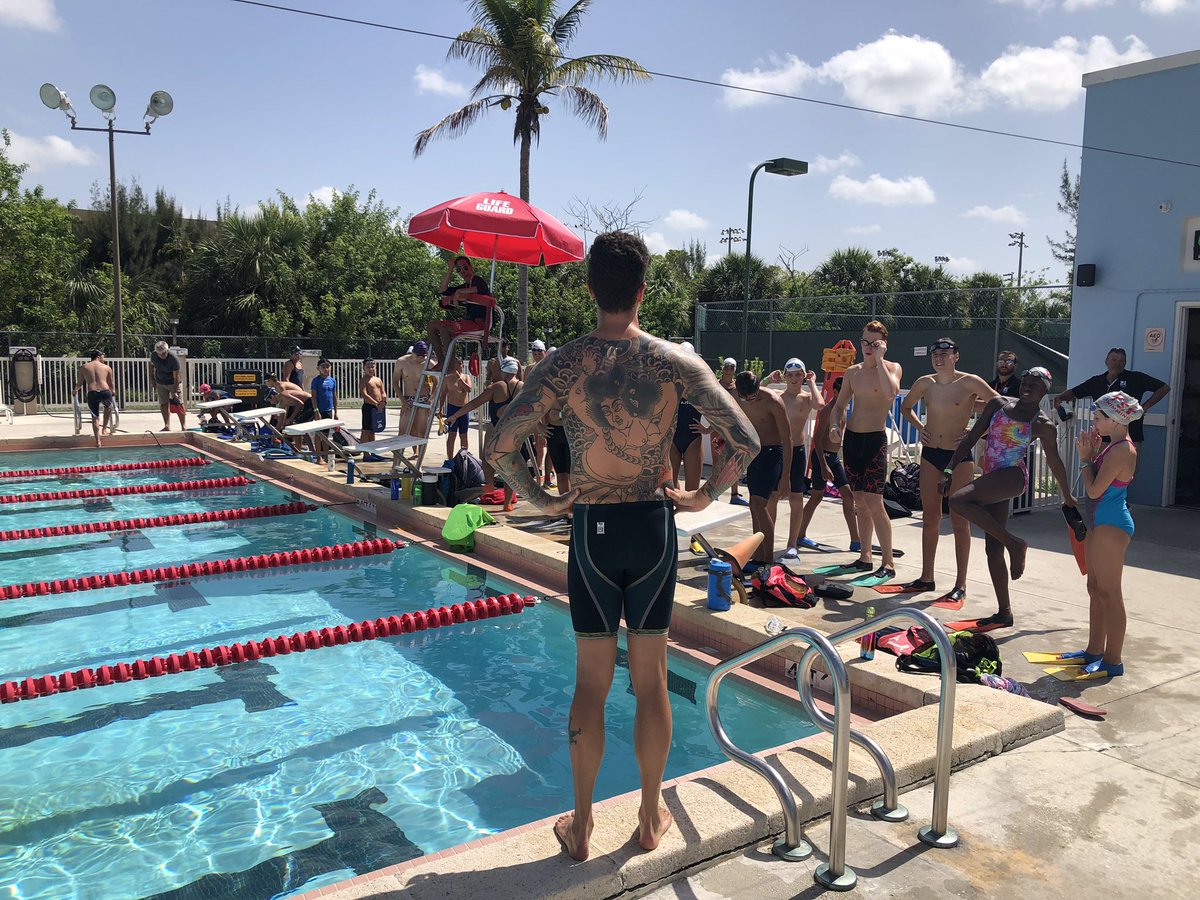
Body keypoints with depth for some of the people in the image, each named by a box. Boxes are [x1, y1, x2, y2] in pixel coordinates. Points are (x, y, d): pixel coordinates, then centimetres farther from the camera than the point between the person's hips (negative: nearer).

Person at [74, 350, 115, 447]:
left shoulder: (83, 367, 14)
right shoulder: (107, 367, 11)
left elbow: (80, 383, 19)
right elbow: (111, 384, 20)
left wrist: (75, 391, 39)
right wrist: (113, 391, 40)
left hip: (92, 394, 1)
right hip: (105, 392, -1)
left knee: (95, 417, 10)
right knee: (108, 407, 32)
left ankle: (98, 441, 5)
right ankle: (105, 428, 29)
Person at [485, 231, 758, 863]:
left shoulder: (565, 364, -9)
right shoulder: (676, 361, -7)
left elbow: (500, 447, -15)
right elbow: (746, 442, -10)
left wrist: (543, 500, -1)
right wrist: (702, 495, 3)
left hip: (593, 528, -1)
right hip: (654, 526, 1)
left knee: (591, 682, 11)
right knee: (651, 680, 14)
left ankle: (581, 826, 24)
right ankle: (651, 818, 30)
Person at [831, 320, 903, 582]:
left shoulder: (892, 368, -5)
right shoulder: (852, 372, 10)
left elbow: (891, 393, -27)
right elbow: (839, 405, 16)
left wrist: (878, 360, -22)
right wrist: (835, 424, -4)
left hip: (875, 440, -6)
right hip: (851, 438, 6)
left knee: (874, 503, -12)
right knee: (860, 501, 10)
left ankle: (888, 563, -2)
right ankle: (865, 558, 20)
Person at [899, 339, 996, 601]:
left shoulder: (969, 383, -9)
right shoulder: (925, 383, 4)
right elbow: (906, 407, 22)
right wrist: (919, 427, 7)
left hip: (960, 456, -5)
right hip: (930, 454, 5)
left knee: (959, 521, -1)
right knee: (929, 518, 11)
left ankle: (960, 585, 5)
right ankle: (926, 578, 21)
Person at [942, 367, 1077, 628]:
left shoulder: (1043, 425, -2)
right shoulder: (998, 404, 9)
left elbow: (1055, 462, 11)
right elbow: (972, 438, 10)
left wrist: (1067, 496, 21)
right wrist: (950, 469, 4)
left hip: (1012, 477, -6)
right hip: (991, 479, 6)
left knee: (958, 500, -29)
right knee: (993, 550, 6)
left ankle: (1015, 544, -16)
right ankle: (1004, 613, 16)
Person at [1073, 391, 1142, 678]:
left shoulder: (1121, 450, -19)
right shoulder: (1113, 446, 11)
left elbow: (1094, 490, -20)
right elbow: (1094, 485, 12)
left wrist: (1085, 457, -9)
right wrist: (1092, 453, 4)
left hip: (1111, 525, -10)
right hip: (1100, 522, 11)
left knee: (1109, 593, -4)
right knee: (1095, 589, 16)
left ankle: (1113, 661, 4)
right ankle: (1094, 650, 27)